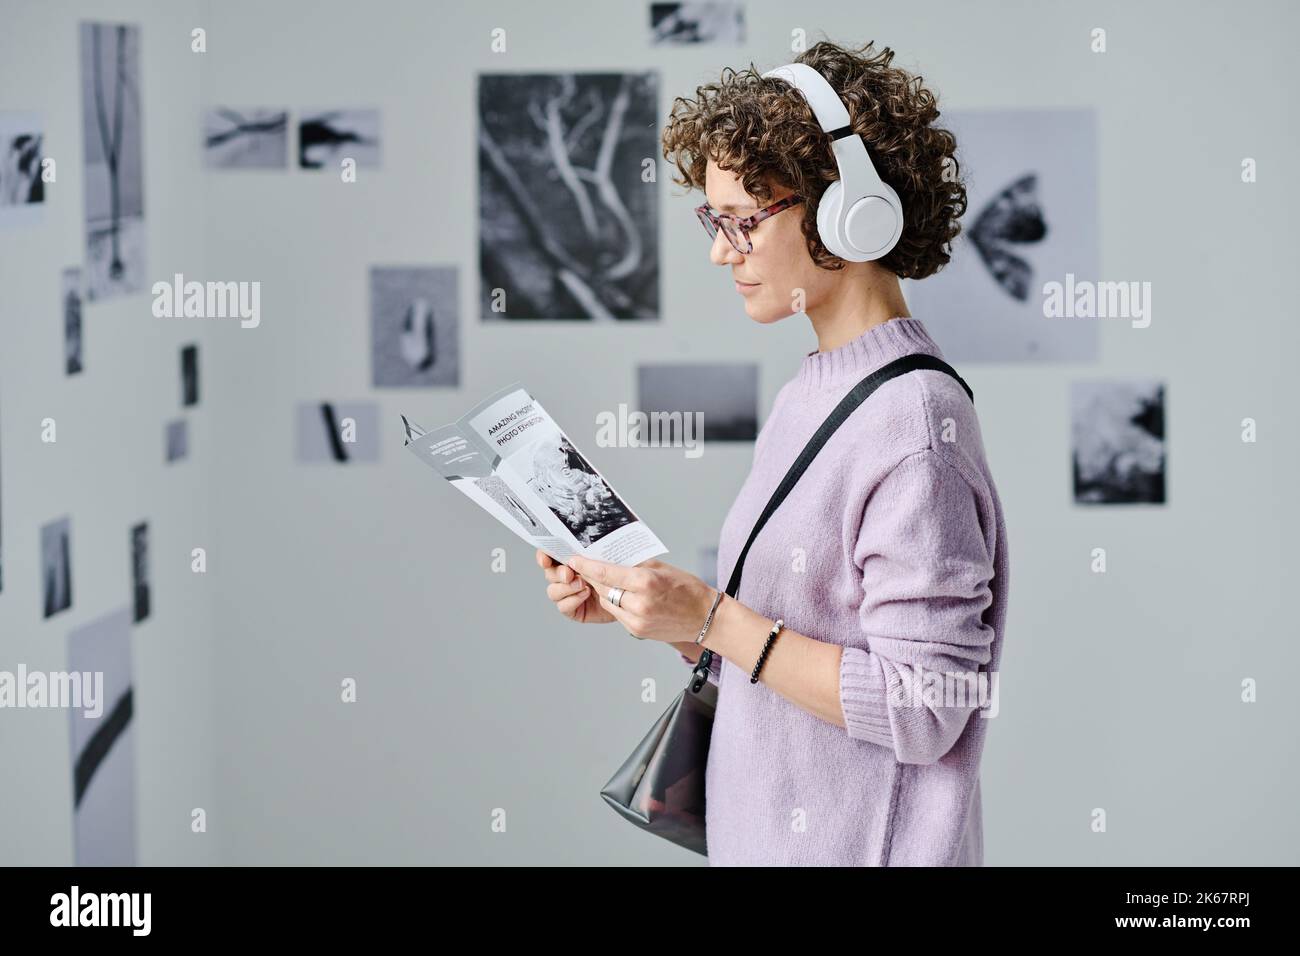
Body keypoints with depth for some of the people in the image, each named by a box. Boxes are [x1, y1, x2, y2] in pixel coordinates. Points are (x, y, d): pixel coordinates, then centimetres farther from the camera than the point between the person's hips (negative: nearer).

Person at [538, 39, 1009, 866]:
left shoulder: (916, 425, -17)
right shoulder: (803, 400, 9)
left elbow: (919, 711, -22)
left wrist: (708, 618, -21)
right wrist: (645, 605, 1)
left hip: (863, 850, -8)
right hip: (762, 837, 8)